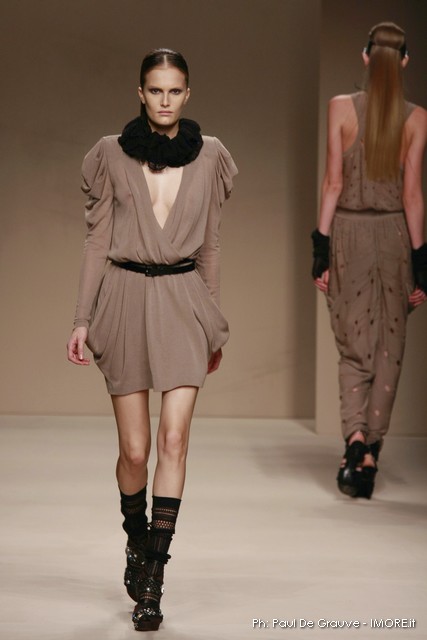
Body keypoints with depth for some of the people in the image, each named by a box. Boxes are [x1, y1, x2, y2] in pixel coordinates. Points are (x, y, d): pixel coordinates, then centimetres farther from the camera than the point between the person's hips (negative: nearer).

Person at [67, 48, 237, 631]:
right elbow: (97, 240, 4)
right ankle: (137, 543, 32)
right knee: (134, 448, 2)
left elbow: (210, 245, 11)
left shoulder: (209, 157, 6)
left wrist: (215, 326, 13)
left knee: (174, 438, -10)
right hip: (125, 298, -1)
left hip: (184, 300, 1)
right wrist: (82, 319, 0)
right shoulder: (111, 155, 2)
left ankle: (151, 579, -4)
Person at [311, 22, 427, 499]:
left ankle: (355, 435, -13)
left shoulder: (342, 108, -3)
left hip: (348, 232, 0)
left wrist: (320, 250, 0)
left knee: (354, 347, 9)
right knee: (388, 351, 10)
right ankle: (369, 457, 10)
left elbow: (333, 183, -4)